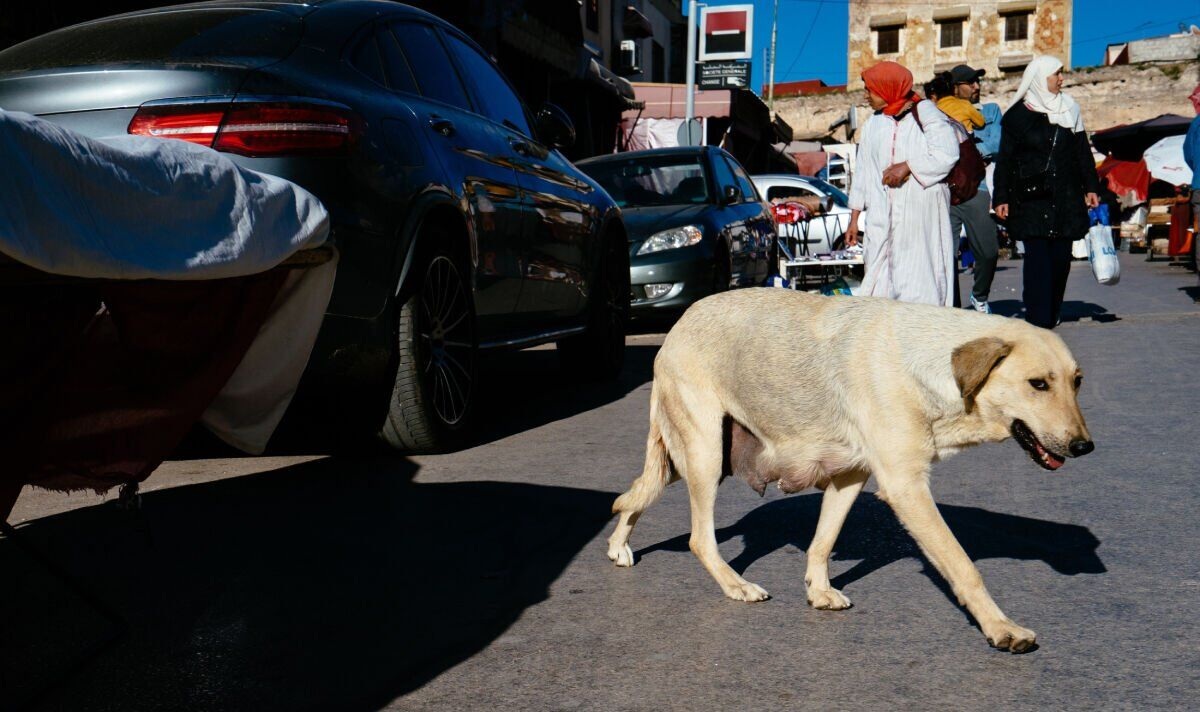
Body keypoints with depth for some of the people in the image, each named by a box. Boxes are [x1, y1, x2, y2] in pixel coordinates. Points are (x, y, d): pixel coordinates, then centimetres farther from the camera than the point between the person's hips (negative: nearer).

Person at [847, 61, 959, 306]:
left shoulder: (925, 113, 1)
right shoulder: (872, 124, 18)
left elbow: (947, 153, -12)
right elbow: (863, 173, 18)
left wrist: (908, 166, -15)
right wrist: (854, 218, 14)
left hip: (921, 212, -5)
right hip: (883, 218, 5)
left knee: (920, 275, -6)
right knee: (879, 279, -2)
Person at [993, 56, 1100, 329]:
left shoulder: (1070, 110, 14)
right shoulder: (1018, 114, 1)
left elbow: (1083, 153, 17)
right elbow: (1005, 159, 1)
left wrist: (1090, 187, 11)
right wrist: (1001, 198, -5)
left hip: (1065, 198, 4)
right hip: (1031, 197, -4)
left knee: (1060, 258, 5)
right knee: (1037, 258, -10)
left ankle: (1052, 315, 17)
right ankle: (1038, 320, -10)